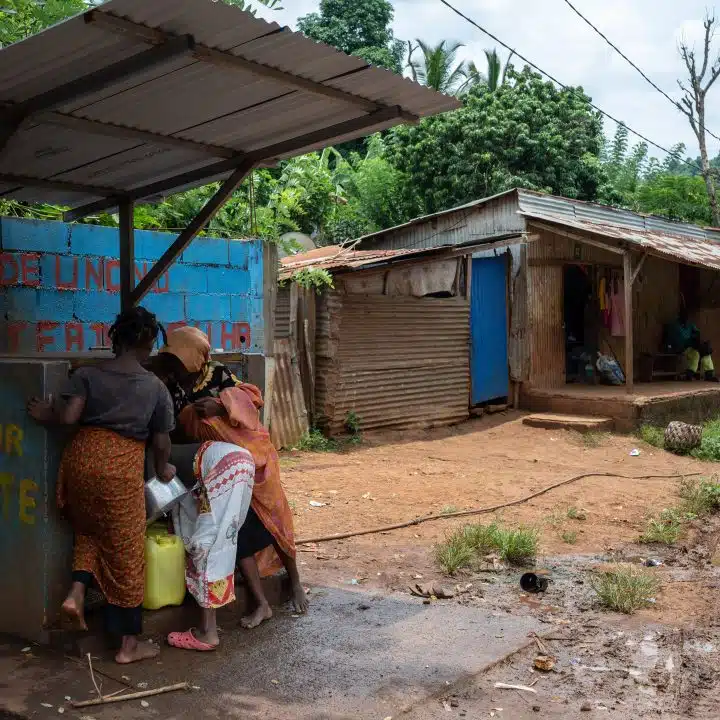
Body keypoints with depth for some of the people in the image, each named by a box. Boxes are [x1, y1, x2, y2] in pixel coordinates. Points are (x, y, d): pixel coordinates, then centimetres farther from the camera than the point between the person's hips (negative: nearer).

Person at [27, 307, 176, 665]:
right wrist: (163, 469, 25)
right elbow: (161, 443, 6)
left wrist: (46, 414, 11)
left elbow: (68, 417, -10)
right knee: (126, 552, 8)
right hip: (121, 469, -3)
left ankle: (77, 592, 7)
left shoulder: (86, 374, 4)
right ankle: (129, 643, 16)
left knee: (88, 529, 30)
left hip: (80, 458, 3)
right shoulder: (156, 387, 2)